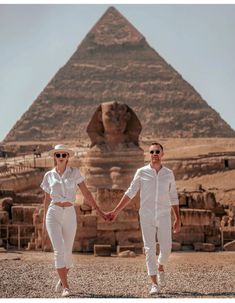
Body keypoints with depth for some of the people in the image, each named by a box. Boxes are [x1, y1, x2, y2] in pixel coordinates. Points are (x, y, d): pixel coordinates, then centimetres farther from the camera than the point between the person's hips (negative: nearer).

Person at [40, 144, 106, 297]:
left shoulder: (75, 172, 2)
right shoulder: (49, 176, 5)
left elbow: (86, 193, 0)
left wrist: (99, 210, -7)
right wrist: (44, 219, 21)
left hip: (70, 215, 1)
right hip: (54, 214, -1)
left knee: (68, 252, 8)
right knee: (59, 250, -15)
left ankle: (62, 279, 36)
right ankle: (65, 287, -12)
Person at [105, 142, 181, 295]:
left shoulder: (169, 173, 3)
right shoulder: (142, 172, -2)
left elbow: (173, 198, 9)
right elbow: (130, 193, 1)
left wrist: (178, 219, 6)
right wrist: (115, 212, -3)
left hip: (164, 216, 1)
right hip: (147, 217, -1)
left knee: (166, 248, -1)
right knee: (150, 249, -4)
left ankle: (160, 268, 32)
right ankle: (155, 284, 0)